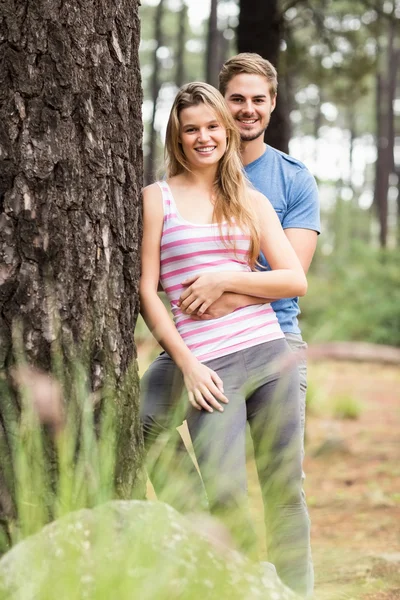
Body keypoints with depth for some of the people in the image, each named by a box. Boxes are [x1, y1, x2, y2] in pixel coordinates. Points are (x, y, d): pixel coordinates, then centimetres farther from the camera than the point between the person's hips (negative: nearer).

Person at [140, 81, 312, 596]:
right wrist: (187, 364, -7)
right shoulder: (159, 198, 5)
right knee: (226, 499, -10)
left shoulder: (252, 202, 12)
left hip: (271, 354, 3)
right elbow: (147, 292, 0)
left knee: (285, 491, 4)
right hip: (208, 365, -3)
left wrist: (224, 280, -6)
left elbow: (296, 281, 5)